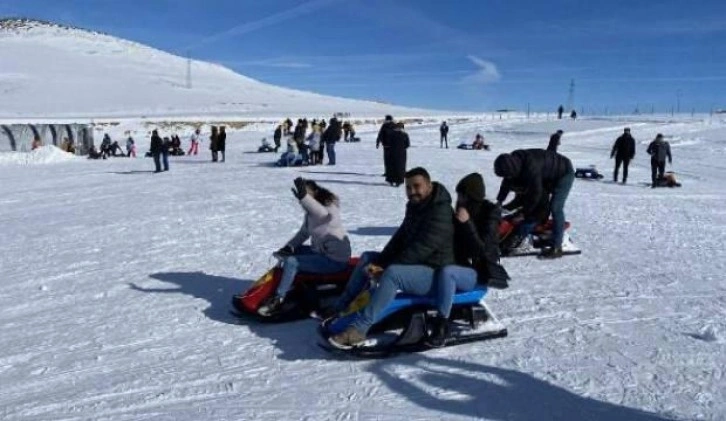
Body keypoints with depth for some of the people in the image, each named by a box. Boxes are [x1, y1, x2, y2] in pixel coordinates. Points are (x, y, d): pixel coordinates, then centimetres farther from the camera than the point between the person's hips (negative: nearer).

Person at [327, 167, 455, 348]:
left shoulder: (440, 212, -19)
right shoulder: (415, 206, 10)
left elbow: (421, 249, -26)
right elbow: (400, 238, 7)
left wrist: (386, 267, -24)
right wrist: (379, 263, -8)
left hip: (435, 273, -10)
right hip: (413, 264, 10)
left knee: (392, 273, -36)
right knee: (367, 258, 10)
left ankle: (359, 329, -36)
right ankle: (340, 308, 9)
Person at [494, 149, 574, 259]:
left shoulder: (531, 168, -40)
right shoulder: (513, 161, -16)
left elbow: (535, 193, -31)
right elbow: (506, 183, 1)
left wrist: (524, 214, -21)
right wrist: (499, 201, 0)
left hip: (564, 174, -9)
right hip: (547, 177, 9)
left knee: (555, 208, -16)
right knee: (535, 206, 6)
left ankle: (557, 248, -14)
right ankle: (522, 236, 12)